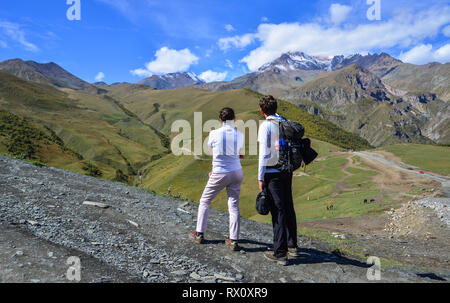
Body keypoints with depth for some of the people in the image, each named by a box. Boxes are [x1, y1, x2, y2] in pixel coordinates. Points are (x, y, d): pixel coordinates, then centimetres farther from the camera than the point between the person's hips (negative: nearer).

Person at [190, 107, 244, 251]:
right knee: (234, 205, 7)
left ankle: (199, 234, 22)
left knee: (204, 202, 15)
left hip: (219, 174, -3)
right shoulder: (240, 135, -4)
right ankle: (234, 240, 8)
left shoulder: (214, 134, -11)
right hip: (236, 173, 3)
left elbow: (212, 152, 3)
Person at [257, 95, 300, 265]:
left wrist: (260, 177, -12)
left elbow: (264, 153, -16)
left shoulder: (266, 125, -11)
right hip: (287, 170, 7)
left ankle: (280, 253, 7)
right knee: (288, 208, 16)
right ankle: (292, 246, 28)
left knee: (278, 211, -2)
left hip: (273, 173, -7)